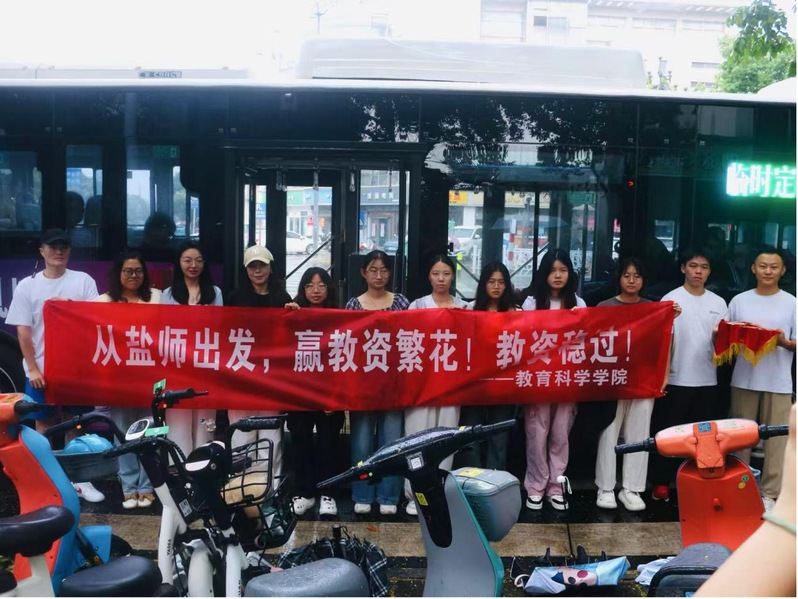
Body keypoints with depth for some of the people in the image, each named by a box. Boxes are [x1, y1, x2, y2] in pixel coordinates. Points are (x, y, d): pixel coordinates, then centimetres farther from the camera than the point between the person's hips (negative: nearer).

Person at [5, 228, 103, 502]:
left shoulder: (84, 281, 0)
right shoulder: (27, 286, 1)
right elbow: (23, 331, -1)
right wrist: (33, 368, -7)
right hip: (40, 369, 0)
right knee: (44, 424, 8)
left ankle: (79, 479, 17)